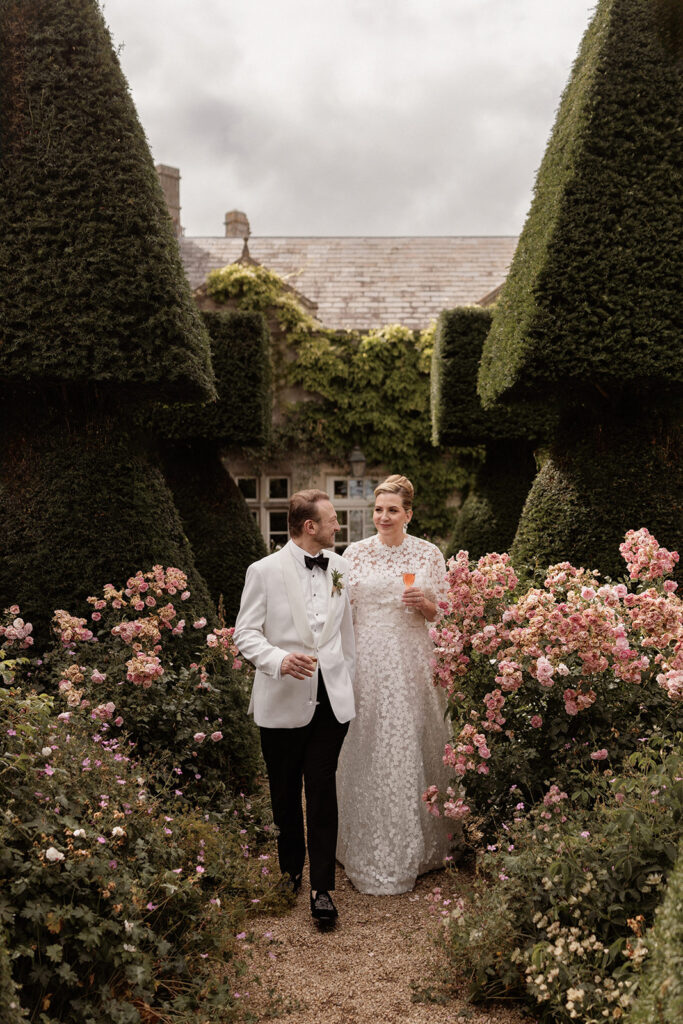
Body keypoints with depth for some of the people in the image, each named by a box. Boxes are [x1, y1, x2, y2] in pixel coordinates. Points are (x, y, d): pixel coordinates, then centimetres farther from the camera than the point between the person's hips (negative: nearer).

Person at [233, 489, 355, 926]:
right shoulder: (265, 571, -5)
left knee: (323, 790, -1)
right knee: (285, 792, 12)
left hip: (331, 698, 2)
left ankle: (322, 886, 7)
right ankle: (290, 870, 33)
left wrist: (349, 682, 18)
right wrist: (279, 660, -23)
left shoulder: (341, 567, 8)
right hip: (283, 700, -2)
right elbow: (246, 633, -5)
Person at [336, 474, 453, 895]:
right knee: (369, 750, 2)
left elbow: (443, 612, 7)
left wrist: (423, 603, -13)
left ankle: (418, 844, 22)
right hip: (367, 659, 0)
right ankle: (371, 853, 14)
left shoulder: (429, 553, 3)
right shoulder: (355, 552, 3)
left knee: (414, 745, 5)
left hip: (413, 661, 0)